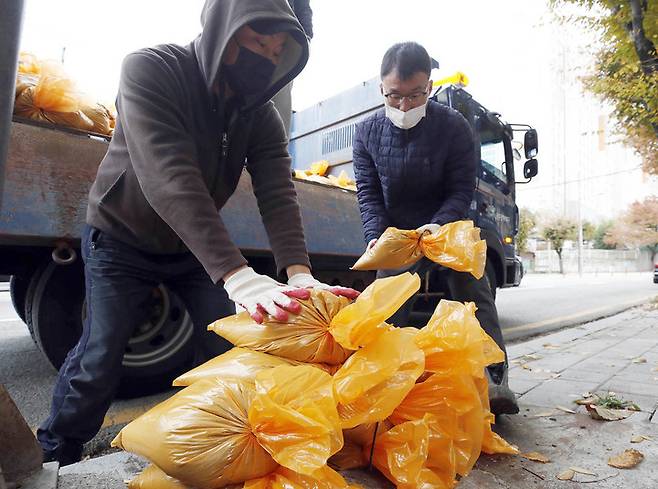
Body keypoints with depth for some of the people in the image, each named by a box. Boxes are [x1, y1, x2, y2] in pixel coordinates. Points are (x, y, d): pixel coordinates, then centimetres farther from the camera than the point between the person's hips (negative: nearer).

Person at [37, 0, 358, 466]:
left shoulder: (262, 116, -11)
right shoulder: (150, 70, -25)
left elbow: (279, 195, -23)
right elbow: (170, 178, -40)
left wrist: (299, 275, -40)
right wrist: (237, 275, -50)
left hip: (195, 248, 4)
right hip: (123, 240, -3)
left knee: (232, 350, 0)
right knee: (100, 358, -3)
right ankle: (55, 455, 26)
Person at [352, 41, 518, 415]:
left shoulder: (454, 126, -17)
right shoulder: (367, 132, -10)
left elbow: (462, 190, -17)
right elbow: (368, 193, -11)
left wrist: (438, 225, -36)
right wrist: (377, 236, -28)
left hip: (448, 228, -1)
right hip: (396, 236, 2)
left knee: (475, 296, -11)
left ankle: (495, 383, -7)